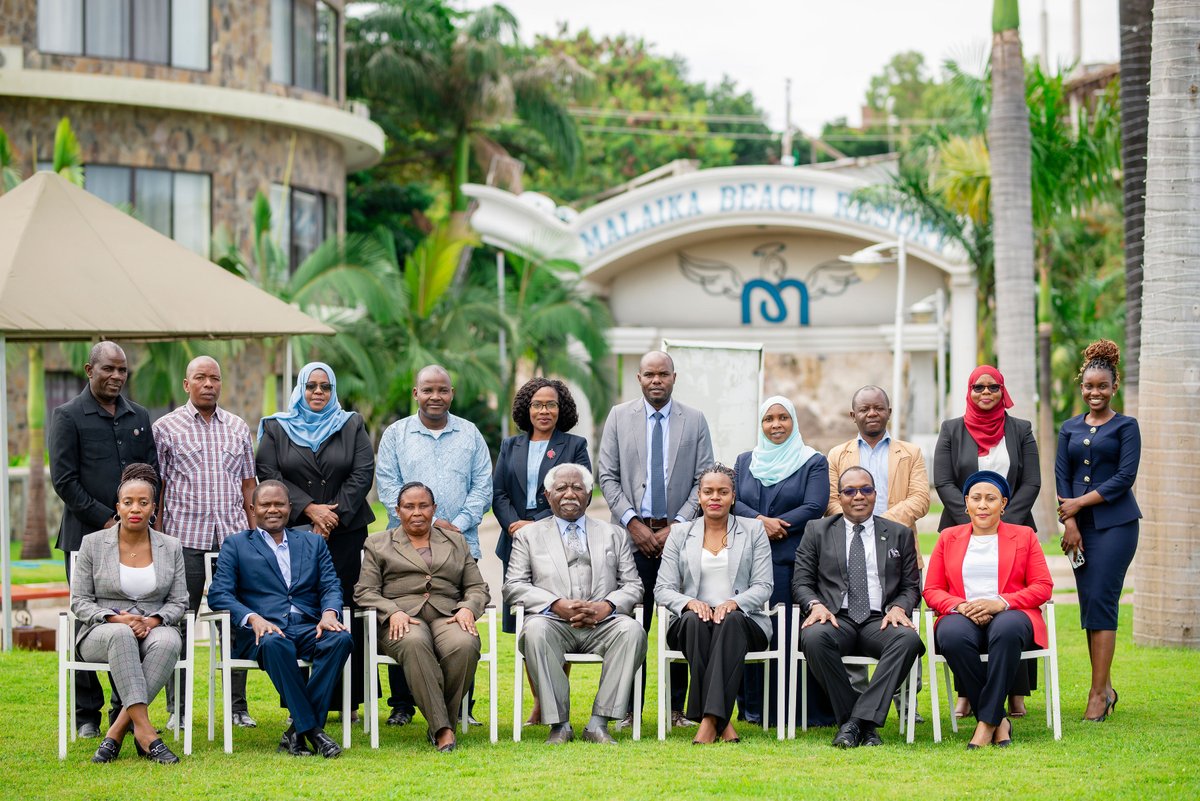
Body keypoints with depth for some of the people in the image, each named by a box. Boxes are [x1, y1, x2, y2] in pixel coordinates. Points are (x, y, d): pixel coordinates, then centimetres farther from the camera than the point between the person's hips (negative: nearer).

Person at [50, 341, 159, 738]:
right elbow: (64, 480, -5)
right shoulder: (68, 416, 1)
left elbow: (153, 471, 18)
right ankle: (87, 715, 5)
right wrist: (105, 520, -10)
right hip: (86, 536, -4)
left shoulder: (139, 417, 15)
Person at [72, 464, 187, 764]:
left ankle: (117, 732, -33)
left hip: (154, 629, 2)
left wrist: (153, 621, -13)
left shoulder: (170, 547, 10)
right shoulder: (93, 543, 4)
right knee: (120, 634, -40)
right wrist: (116, 619, -16)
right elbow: (79, 601, 2)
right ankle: (144, 730, -45)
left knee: (168, 641, -36)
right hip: (101, 633, -1)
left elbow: (179, 602, 8)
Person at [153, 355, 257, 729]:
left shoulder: (238, 428, 13)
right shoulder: (166, 427, 3)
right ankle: (177, 708, 8)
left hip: (233, 537, 3)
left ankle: (237, 705, 11)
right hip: (184, 537, -3)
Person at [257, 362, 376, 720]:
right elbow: (268, 476, 0)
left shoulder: (351, 427, 13)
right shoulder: (277, 429, 11)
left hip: (345, 533, 0)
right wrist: (309, 509, -10)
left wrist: (336, 513, -9)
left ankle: (348, 700, -1)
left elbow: (363, 474, 3)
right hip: (293, 533, 0)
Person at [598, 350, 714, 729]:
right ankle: (629, 708, 3)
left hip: (679, 534, 0)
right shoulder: (619, 417, 8)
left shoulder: (695, 420, 8)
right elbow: (607, 476, 5)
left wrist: (676, 526, -6)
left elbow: (704, 481, 4)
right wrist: (633, 522, -6)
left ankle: (676, 708, 6)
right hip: (633, 534, 0)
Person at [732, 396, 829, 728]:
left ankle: (806, 711, -6)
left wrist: (775, 526, -10)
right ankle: (756, 708, 5)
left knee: (794, 635, -8)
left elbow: (814, 508, -4)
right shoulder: (746, 461, 18)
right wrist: (760, 521, -12)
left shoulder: (813, 462, 7)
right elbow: (732, 501, 6)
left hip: (794, 560, -3)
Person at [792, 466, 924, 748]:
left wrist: (899, 608, -7)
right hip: (836, 619, 0)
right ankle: (864, 723, -25)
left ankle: (858, 720, -33)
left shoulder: (899, 534, 19)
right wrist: (816, 605, -11)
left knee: (909, 639, -35)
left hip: (880, 621, 1)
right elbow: (801, 582, 11)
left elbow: (911, 586, 15)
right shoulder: (817, 531, 16)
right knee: (814, 638, -37)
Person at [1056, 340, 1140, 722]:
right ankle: (1105, 687, 12)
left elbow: (1125, 477, -8)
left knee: (1101, 601, -11)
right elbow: (1062, 477, 7)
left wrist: (1080, 502, -10)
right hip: (1080, 526, 4)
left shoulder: (1125, 427, 1)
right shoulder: (1069, 429, 13)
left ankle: (1098, 692, -10)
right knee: (1089, 604, 3)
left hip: (1115, 523, -4)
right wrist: (1069, 522, -6)